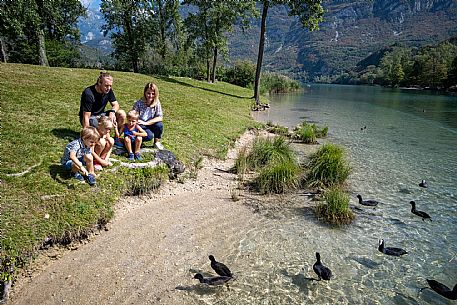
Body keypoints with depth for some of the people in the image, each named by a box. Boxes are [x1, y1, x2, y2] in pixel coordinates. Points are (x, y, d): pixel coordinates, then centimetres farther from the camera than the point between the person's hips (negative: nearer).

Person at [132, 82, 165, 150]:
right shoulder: (139, 103, -18)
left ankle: (157, 142, -1)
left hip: (150, 124, 3)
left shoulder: (157, 103, -10)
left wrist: (146, 123, -27)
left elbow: (160, 117, -17)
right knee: (149, 136, -31)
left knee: (159, 125, -28)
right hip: (140, 126, -3)